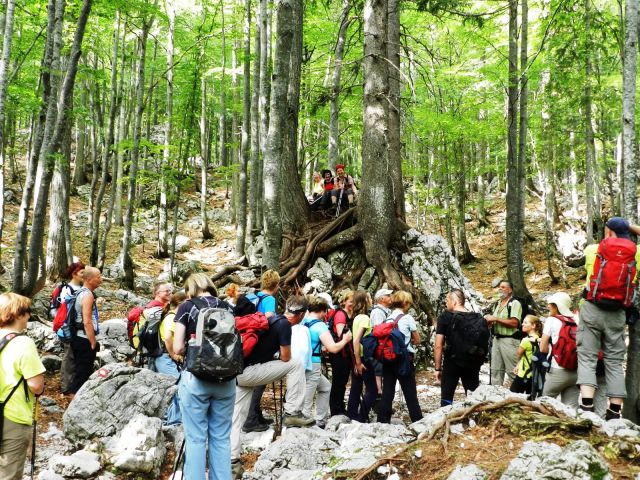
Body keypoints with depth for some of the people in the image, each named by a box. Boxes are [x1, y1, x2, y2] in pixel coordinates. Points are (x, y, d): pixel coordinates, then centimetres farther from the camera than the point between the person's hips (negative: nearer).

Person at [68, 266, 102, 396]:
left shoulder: (81, 292, 13)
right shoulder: (88, 295, -17)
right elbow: (87, 323, -23)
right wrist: (93, 343, -18)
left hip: (78, 338, 10)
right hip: (85, 340, -10)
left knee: (80, 371, 19)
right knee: (83, 373, -4)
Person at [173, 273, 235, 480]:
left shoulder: (187, 306, -1)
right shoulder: (228, 307, 8)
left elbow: (178, 348, -6)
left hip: (195, 378, -3)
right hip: (226, 379, 4)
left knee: (196, 438, 5)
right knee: (221, 438, 11)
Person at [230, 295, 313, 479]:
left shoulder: (272, 319, 19)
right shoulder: (284, 324, -8)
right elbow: (286, 358, -4)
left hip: (237, 371, 9)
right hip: (248, 372, -9)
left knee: (236, 419, 13)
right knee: (296, 365, -3)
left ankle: (233, 462, 14)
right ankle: (292, 413, 1)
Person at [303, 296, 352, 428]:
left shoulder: (302, 322, 6)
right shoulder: (320, 326, -13)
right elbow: (333, 348, -19)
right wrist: (345, 340, 0)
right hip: (312, 366, -8)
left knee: (326, 387, 27)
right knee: (306, 402, -3)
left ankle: (320, 422, 30)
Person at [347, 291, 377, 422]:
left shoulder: (357, 317, 9)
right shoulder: (365, 318, -16)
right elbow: (356, 341, -23)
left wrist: (357, 361, 14)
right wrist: (359, 362, -20)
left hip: (358, 358, 8)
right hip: (364, 358, -8)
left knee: (356, 390, 12)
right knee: (372, 390, 1)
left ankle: (352, 417, 17)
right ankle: (362, 418, 0)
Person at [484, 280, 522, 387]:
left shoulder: (514, 303, -6)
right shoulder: (498, 304, 19)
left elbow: (514, 323, -18)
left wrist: (495, 319, -15)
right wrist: (489, 321, 4)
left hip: (509, 340, -8)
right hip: (496, 339, 8)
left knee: (512, 371, -6)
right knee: (496, 370, 9)